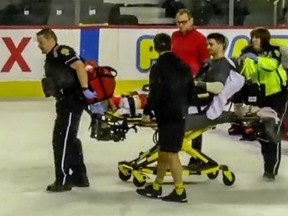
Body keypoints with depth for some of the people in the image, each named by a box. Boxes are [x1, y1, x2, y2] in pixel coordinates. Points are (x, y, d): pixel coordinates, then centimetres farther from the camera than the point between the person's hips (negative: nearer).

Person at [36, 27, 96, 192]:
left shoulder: (62, 51, -12)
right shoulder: (50, 59, 19)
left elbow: (79, 66, -23)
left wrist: (85, 90, -26)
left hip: (73, 101, -11)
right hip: (66, 102, 11)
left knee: (61, 140, -7)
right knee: (70, 139, 18)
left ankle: (63, 181, 0)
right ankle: (79, 176, 27)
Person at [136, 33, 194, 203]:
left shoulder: (158, 67, -13)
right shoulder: (183, 66, 10)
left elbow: (155, 93, -17)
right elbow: (191, 90, 15)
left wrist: (147, 112, -8)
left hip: (167, 115, -8)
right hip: (180, 113, 8)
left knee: (170, 153, -5)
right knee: (164, 150, 15)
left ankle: (180, 192, -5)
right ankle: (156, 187, 23)